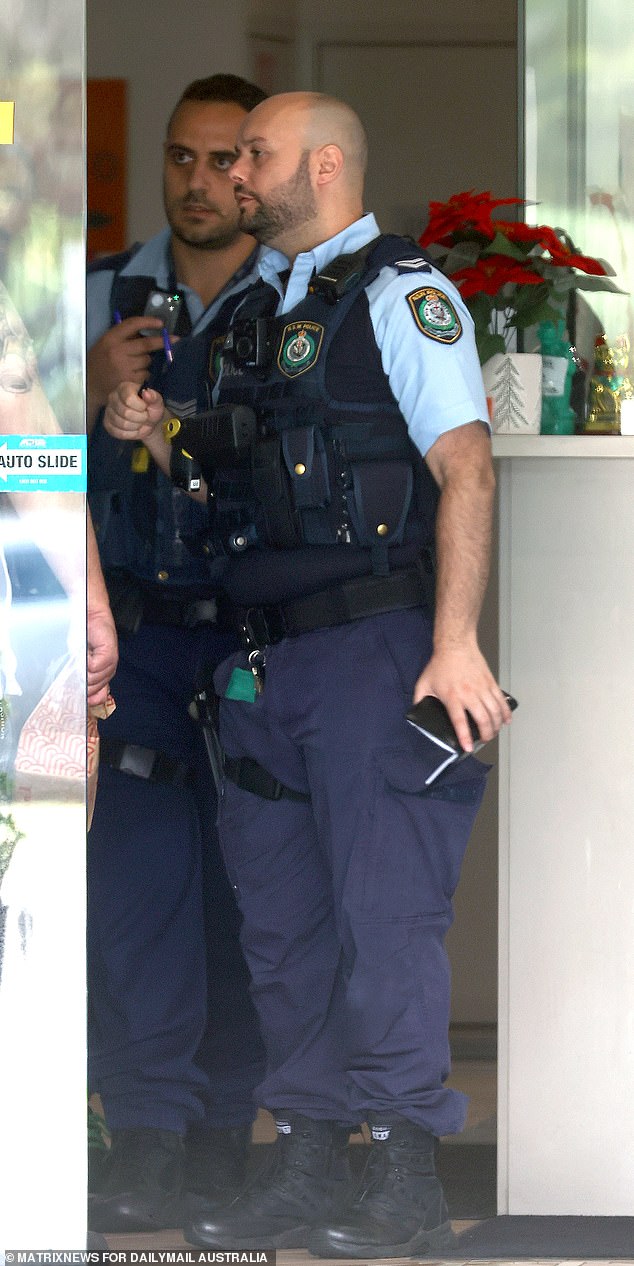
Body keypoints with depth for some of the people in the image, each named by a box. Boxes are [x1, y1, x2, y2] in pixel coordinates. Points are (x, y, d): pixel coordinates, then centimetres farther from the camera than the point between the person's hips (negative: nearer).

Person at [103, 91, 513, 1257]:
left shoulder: (400, 294, -4)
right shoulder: (257, 315, 19)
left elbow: (466, 470, -13)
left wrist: (455, 643, -23)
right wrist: (157, 438, 4)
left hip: (373, 647, -8)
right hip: (265, 663, 8)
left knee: (382, 914, -9)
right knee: (281, 922, 8)